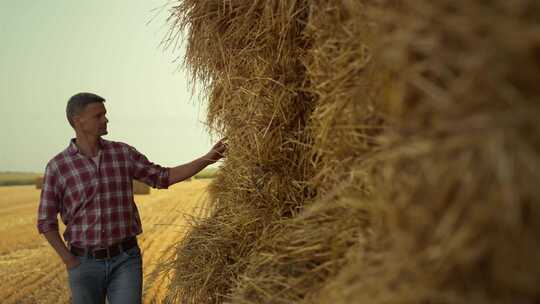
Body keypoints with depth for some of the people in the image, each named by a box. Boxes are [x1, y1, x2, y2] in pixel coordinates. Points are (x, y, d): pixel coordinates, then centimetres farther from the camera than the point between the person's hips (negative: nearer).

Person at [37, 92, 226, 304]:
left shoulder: (122, 153, 0)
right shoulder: (57, 167, -7)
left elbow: (163, 178, 6)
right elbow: (46, 221, 0)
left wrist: (207, 159, -2)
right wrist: (70, 262, -8)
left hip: (125, 260, 1)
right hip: (86, 264, -1)